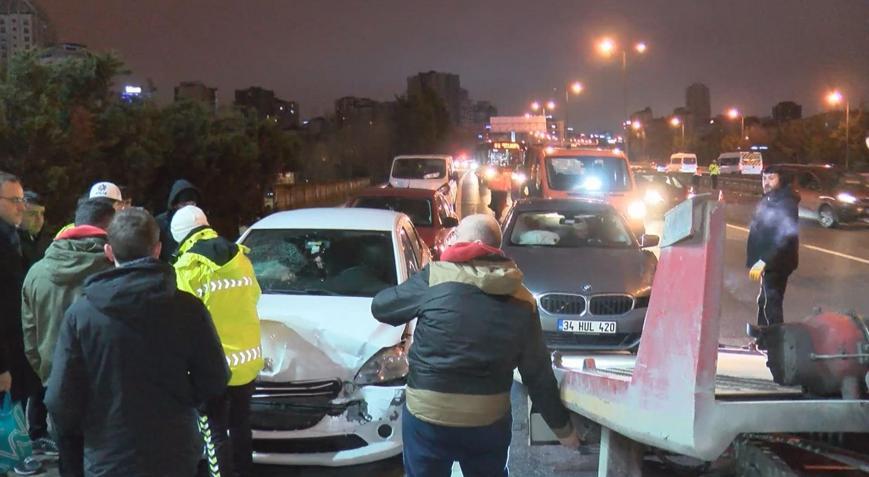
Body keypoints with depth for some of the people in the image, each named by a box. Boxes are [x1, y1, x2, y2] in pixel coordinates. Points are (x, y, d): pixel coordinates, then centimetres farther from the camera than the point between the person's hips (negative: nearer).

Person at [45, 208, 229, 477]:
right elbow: (215, 382, -4)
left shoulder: (80, 313, -11)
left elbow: (60, 399, -10)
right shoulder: (188, 308, -10)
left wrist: (69, 435, 11)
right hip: (176, 455, 1)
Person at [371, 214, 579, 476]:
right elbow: (539, 374, 2)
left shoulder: (435, 277, -11)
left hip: (427, 415, -3)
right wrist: (562, 426, 13)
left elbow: (380, 307, 1)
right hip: (489, 419, 3)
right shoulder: (522, 301, -1)